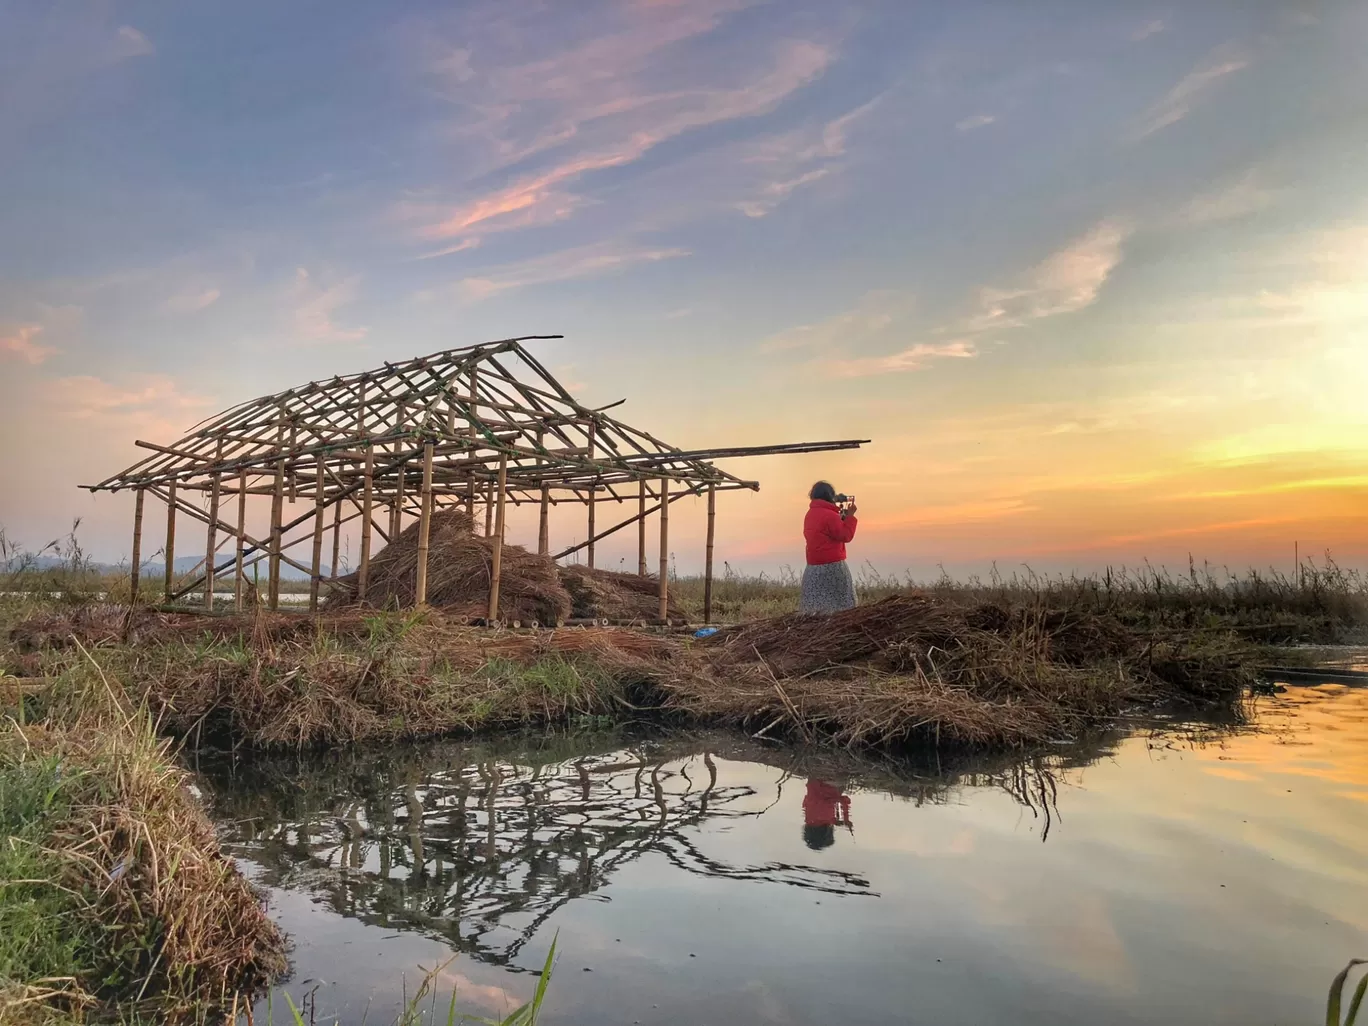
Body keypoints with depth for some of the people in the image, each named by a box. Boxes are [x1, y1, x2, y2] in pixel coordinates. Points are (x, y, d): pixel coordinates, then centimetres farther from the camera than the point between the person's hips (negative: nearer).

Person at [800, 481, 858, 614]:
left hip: (813, 567, 8)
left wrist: (841, 517, 17)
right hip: (832, 567, -8)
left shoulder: (809, 515, 12)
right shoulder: (830, 515, -16)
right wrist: (850, 516, -3)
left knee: (815, 605, 7)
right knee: (837, 605, -3)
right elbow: (846, 535, -11)